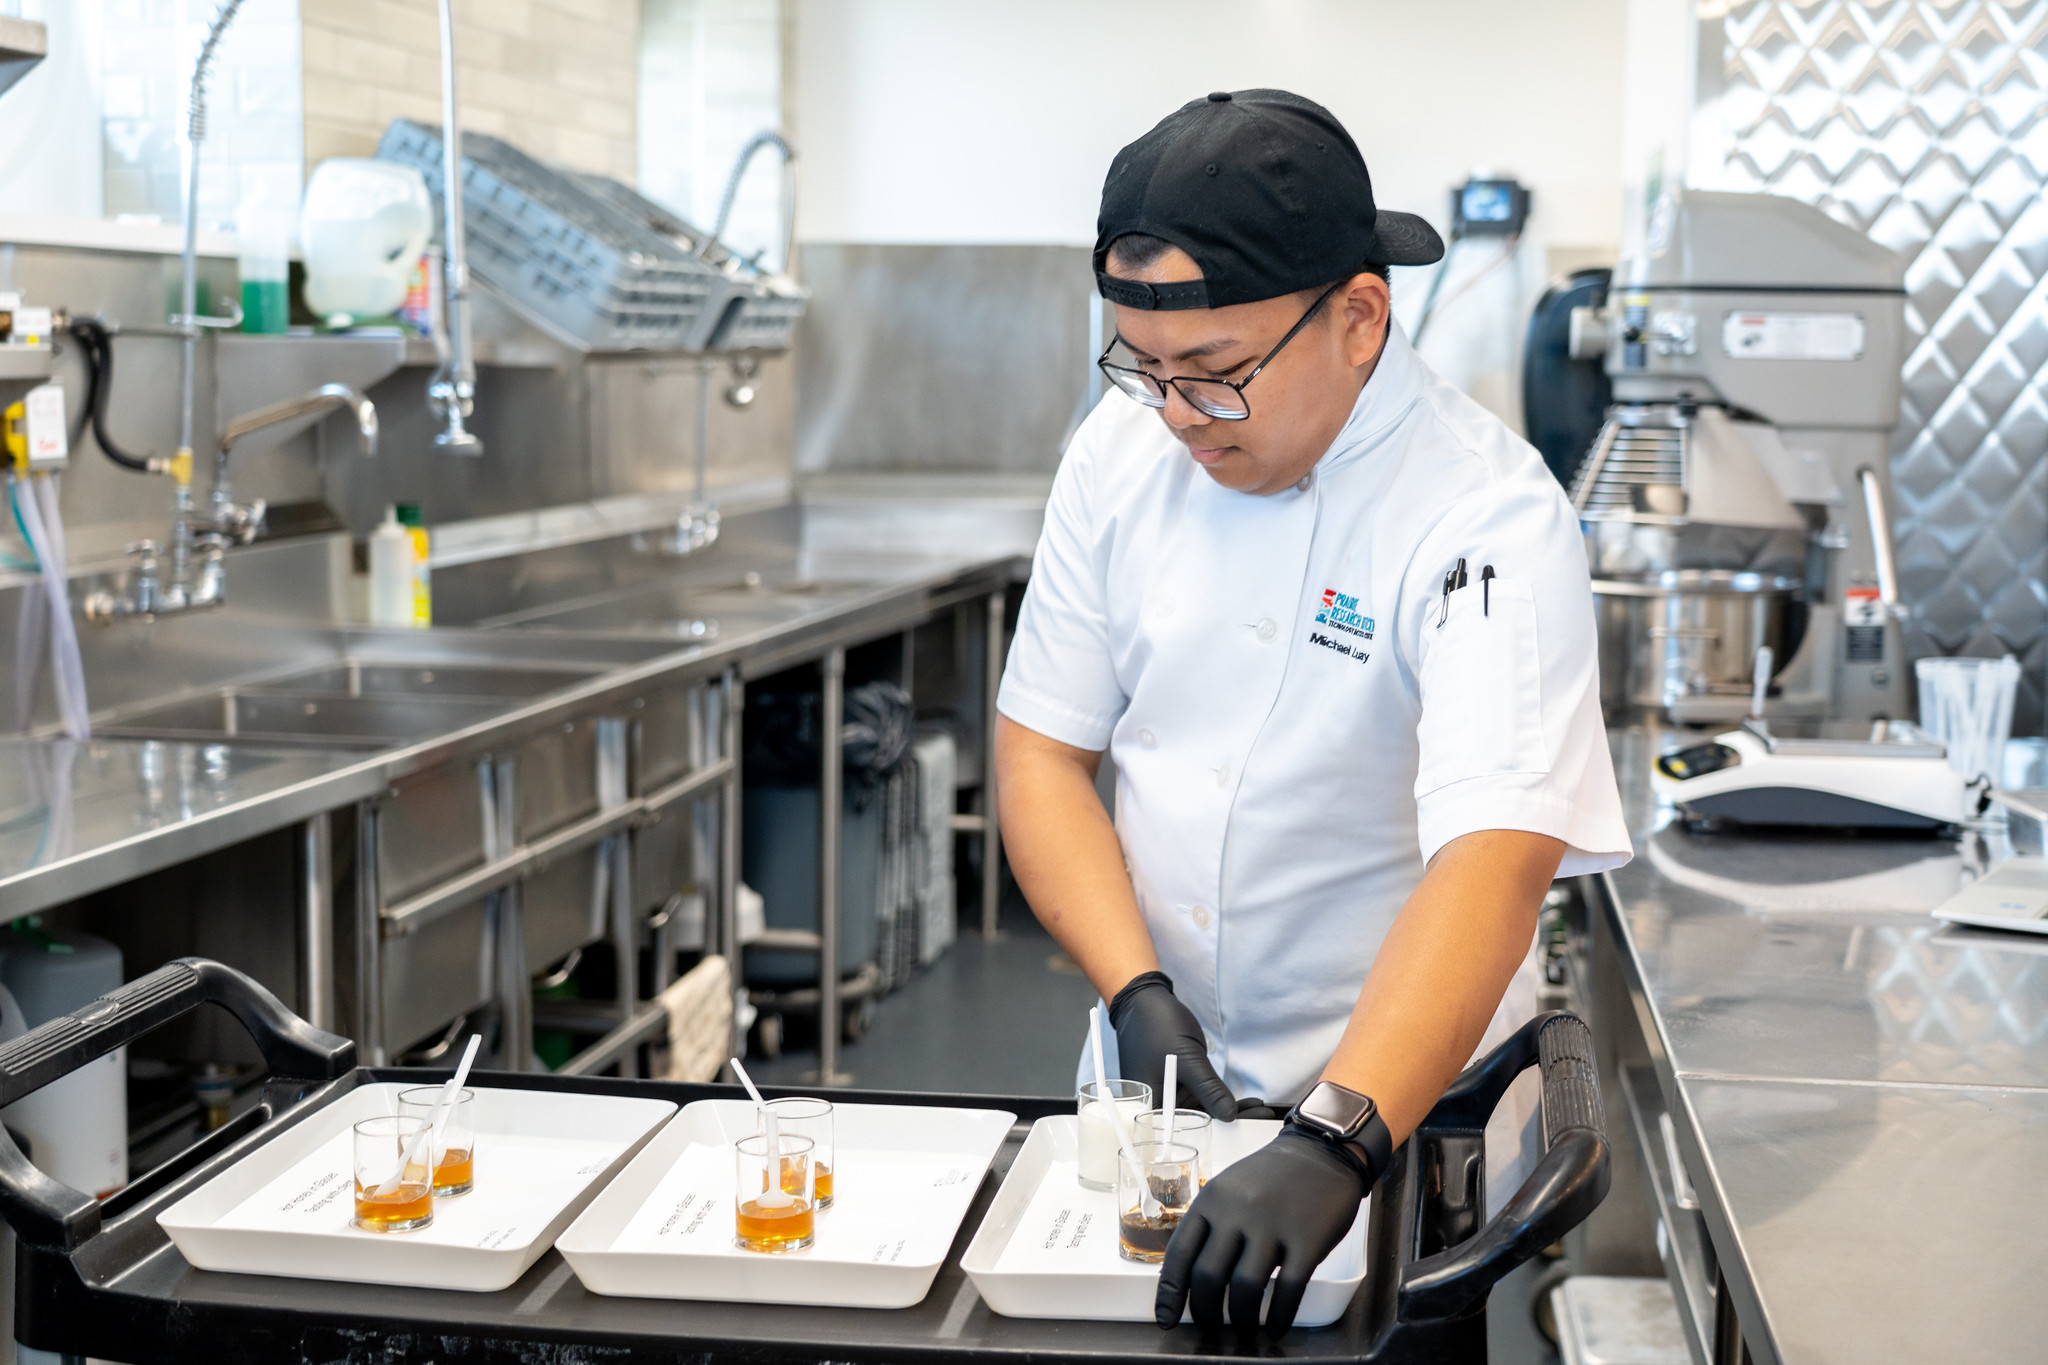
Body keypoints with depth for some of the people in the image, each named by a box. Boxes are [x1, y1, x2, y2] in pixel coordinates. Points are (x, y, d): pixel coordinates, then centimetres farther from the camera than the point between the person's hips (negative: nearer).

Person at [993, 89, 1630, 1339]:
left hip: (1396, 1098, -4)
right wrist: (1136, 993, -14)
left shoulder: (1492, 521, -21)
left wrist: (1332, 1146, -44)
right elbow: (1043, 743, 0)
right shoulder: (1128, 444, -4)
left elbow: (1494, 863, -32)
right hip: (1160, 1066, 4)